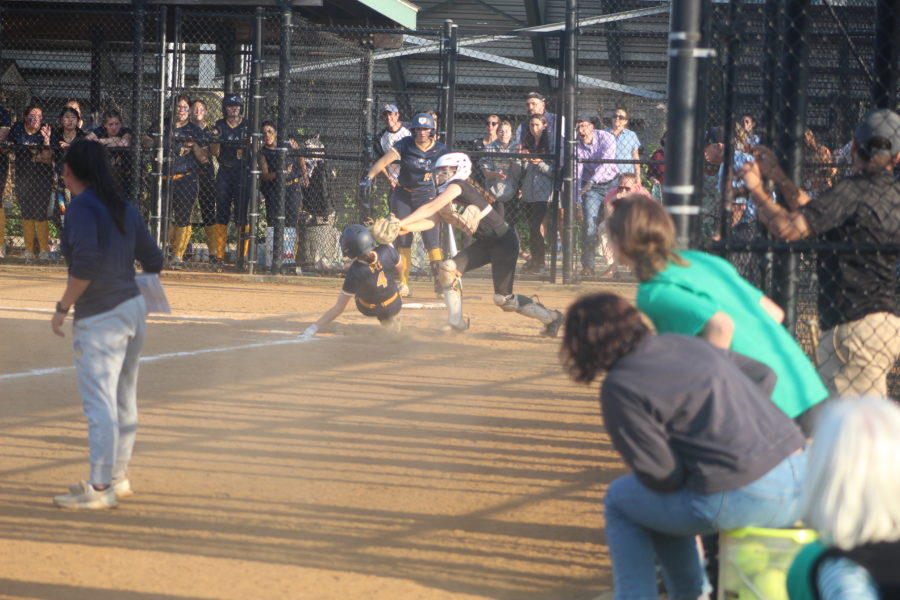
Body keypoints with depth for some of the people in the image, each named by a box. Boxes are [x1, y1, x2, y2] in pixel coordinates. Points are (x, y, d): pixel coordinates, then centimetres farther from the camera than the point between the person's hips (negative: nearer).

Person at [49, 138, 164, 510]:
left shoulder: (81, 208, -14)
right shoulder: (123, 207, 10)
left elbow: (86, 263, -26)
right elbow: (153, 260, 12)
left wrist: (63, 307, -17)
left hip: (100, 318, -9)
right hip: (134, 306, 9)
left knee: (100, 402, -6)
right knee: (123, 400, 17)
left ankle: (101, 488, -5)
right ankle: (118, 476, 28)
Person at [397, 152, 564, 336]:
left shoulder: (458, 187, -18)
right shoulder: (443, 198, 8)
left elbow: (431, 208, -26)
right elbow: (429, 222, -7)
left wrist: (401, 223, -28)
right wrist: (405, 227, -23)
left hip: (504, 240, -9)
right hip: (484, 243, 9)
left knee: (503, 298, -9)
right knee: (448, 268, -8)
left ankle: (551, 317, 8)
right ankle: (456, 321, 1)